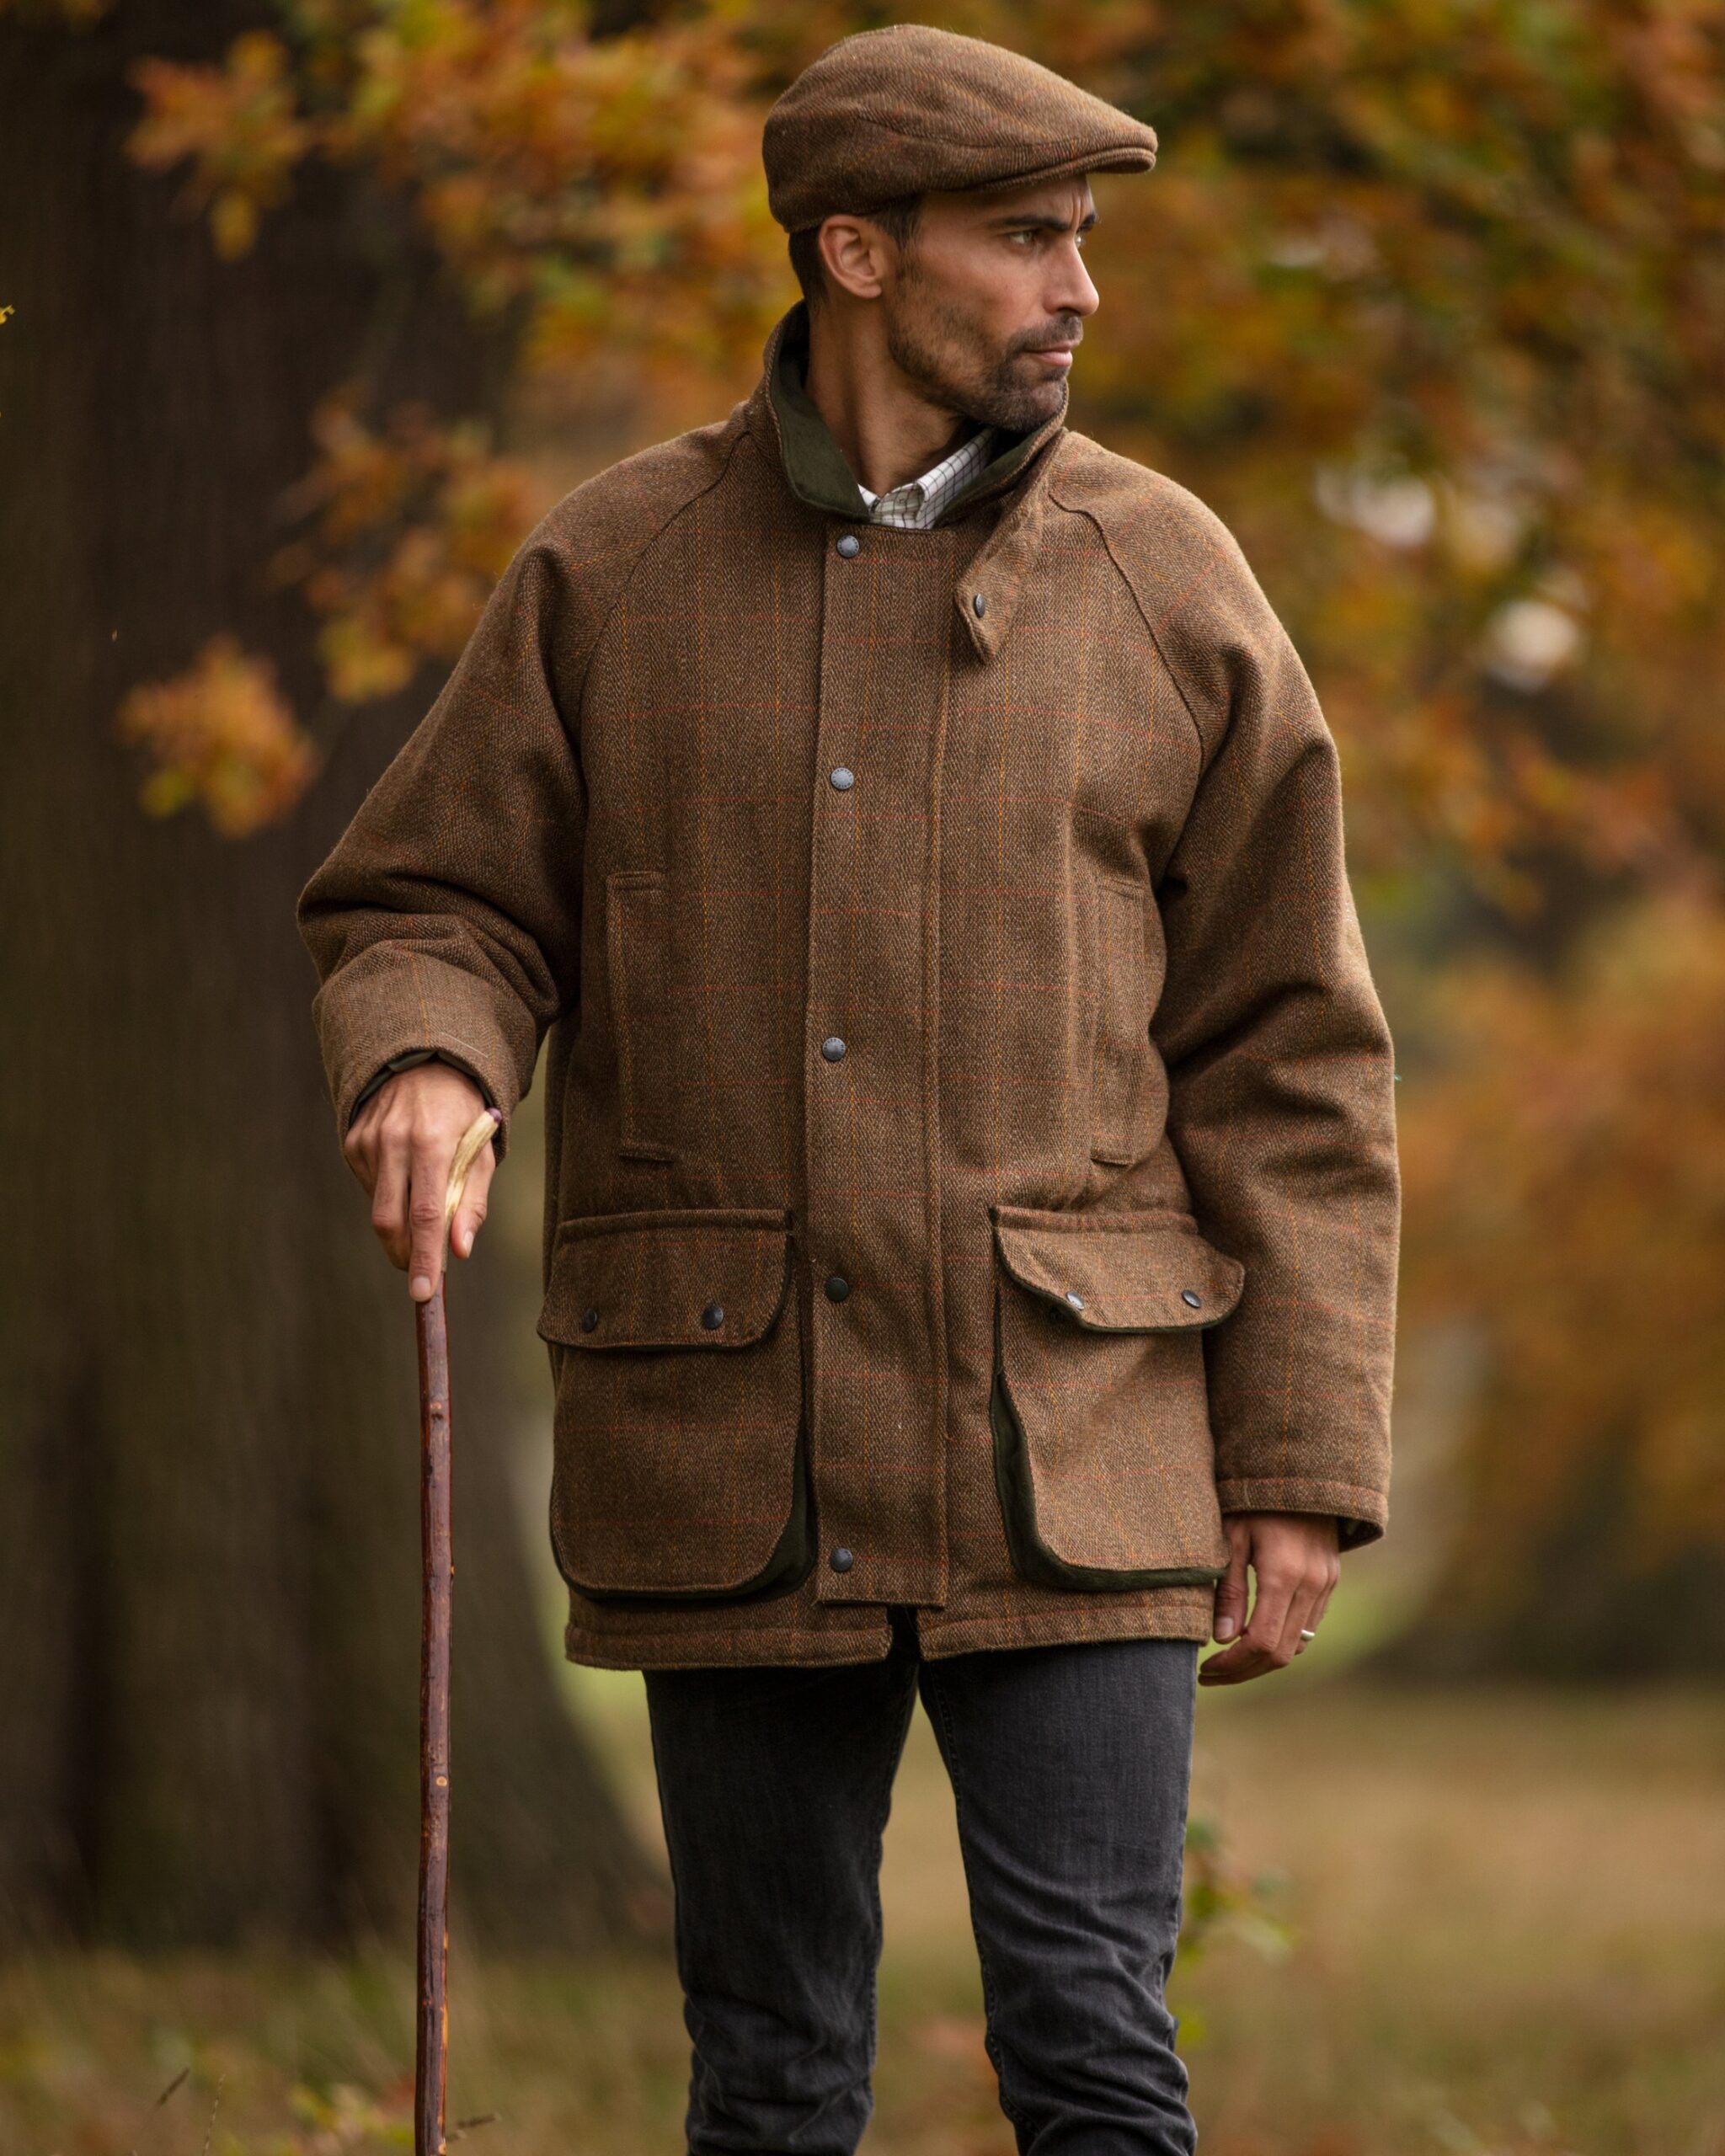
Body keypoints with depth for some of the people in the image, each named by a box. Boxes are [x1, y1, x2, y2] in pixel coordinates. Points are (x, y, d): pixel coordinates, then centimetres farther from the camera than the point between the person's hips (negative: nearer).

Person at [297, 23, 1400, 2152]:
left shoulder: (1161, 582, 4)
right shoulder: (613, 572, 5)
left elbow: (1285, 1057, 5)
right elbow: (429, 907, 8)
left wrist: (1301, 1468, 0)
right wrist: (424, 1069, -17)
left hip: (1063, 1448, -1)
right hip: (730, 1460, 1)